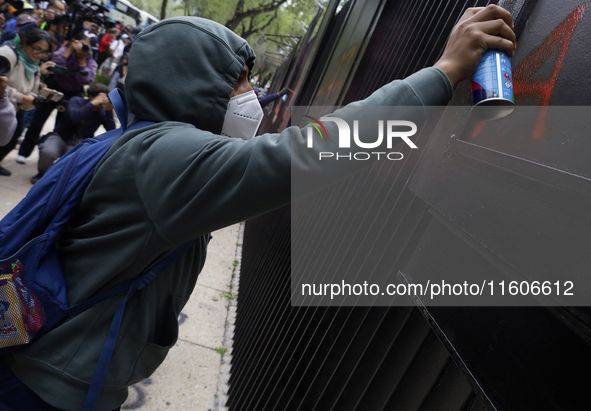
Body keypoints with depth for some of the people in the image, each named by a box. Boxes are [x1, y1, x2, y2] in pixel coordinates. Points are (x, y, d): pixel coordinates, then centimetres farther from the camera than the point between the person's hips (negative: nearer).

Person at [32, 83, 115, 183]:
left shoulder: (103, 111, -3)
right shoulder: (77, 101, -8)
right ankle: (42, 173, 4)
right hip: (61, 137, -2)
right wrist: (92, 104, -28)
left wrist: (109, 111, -24)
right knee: (47, 152, -35)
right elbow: (74, 117, -30)